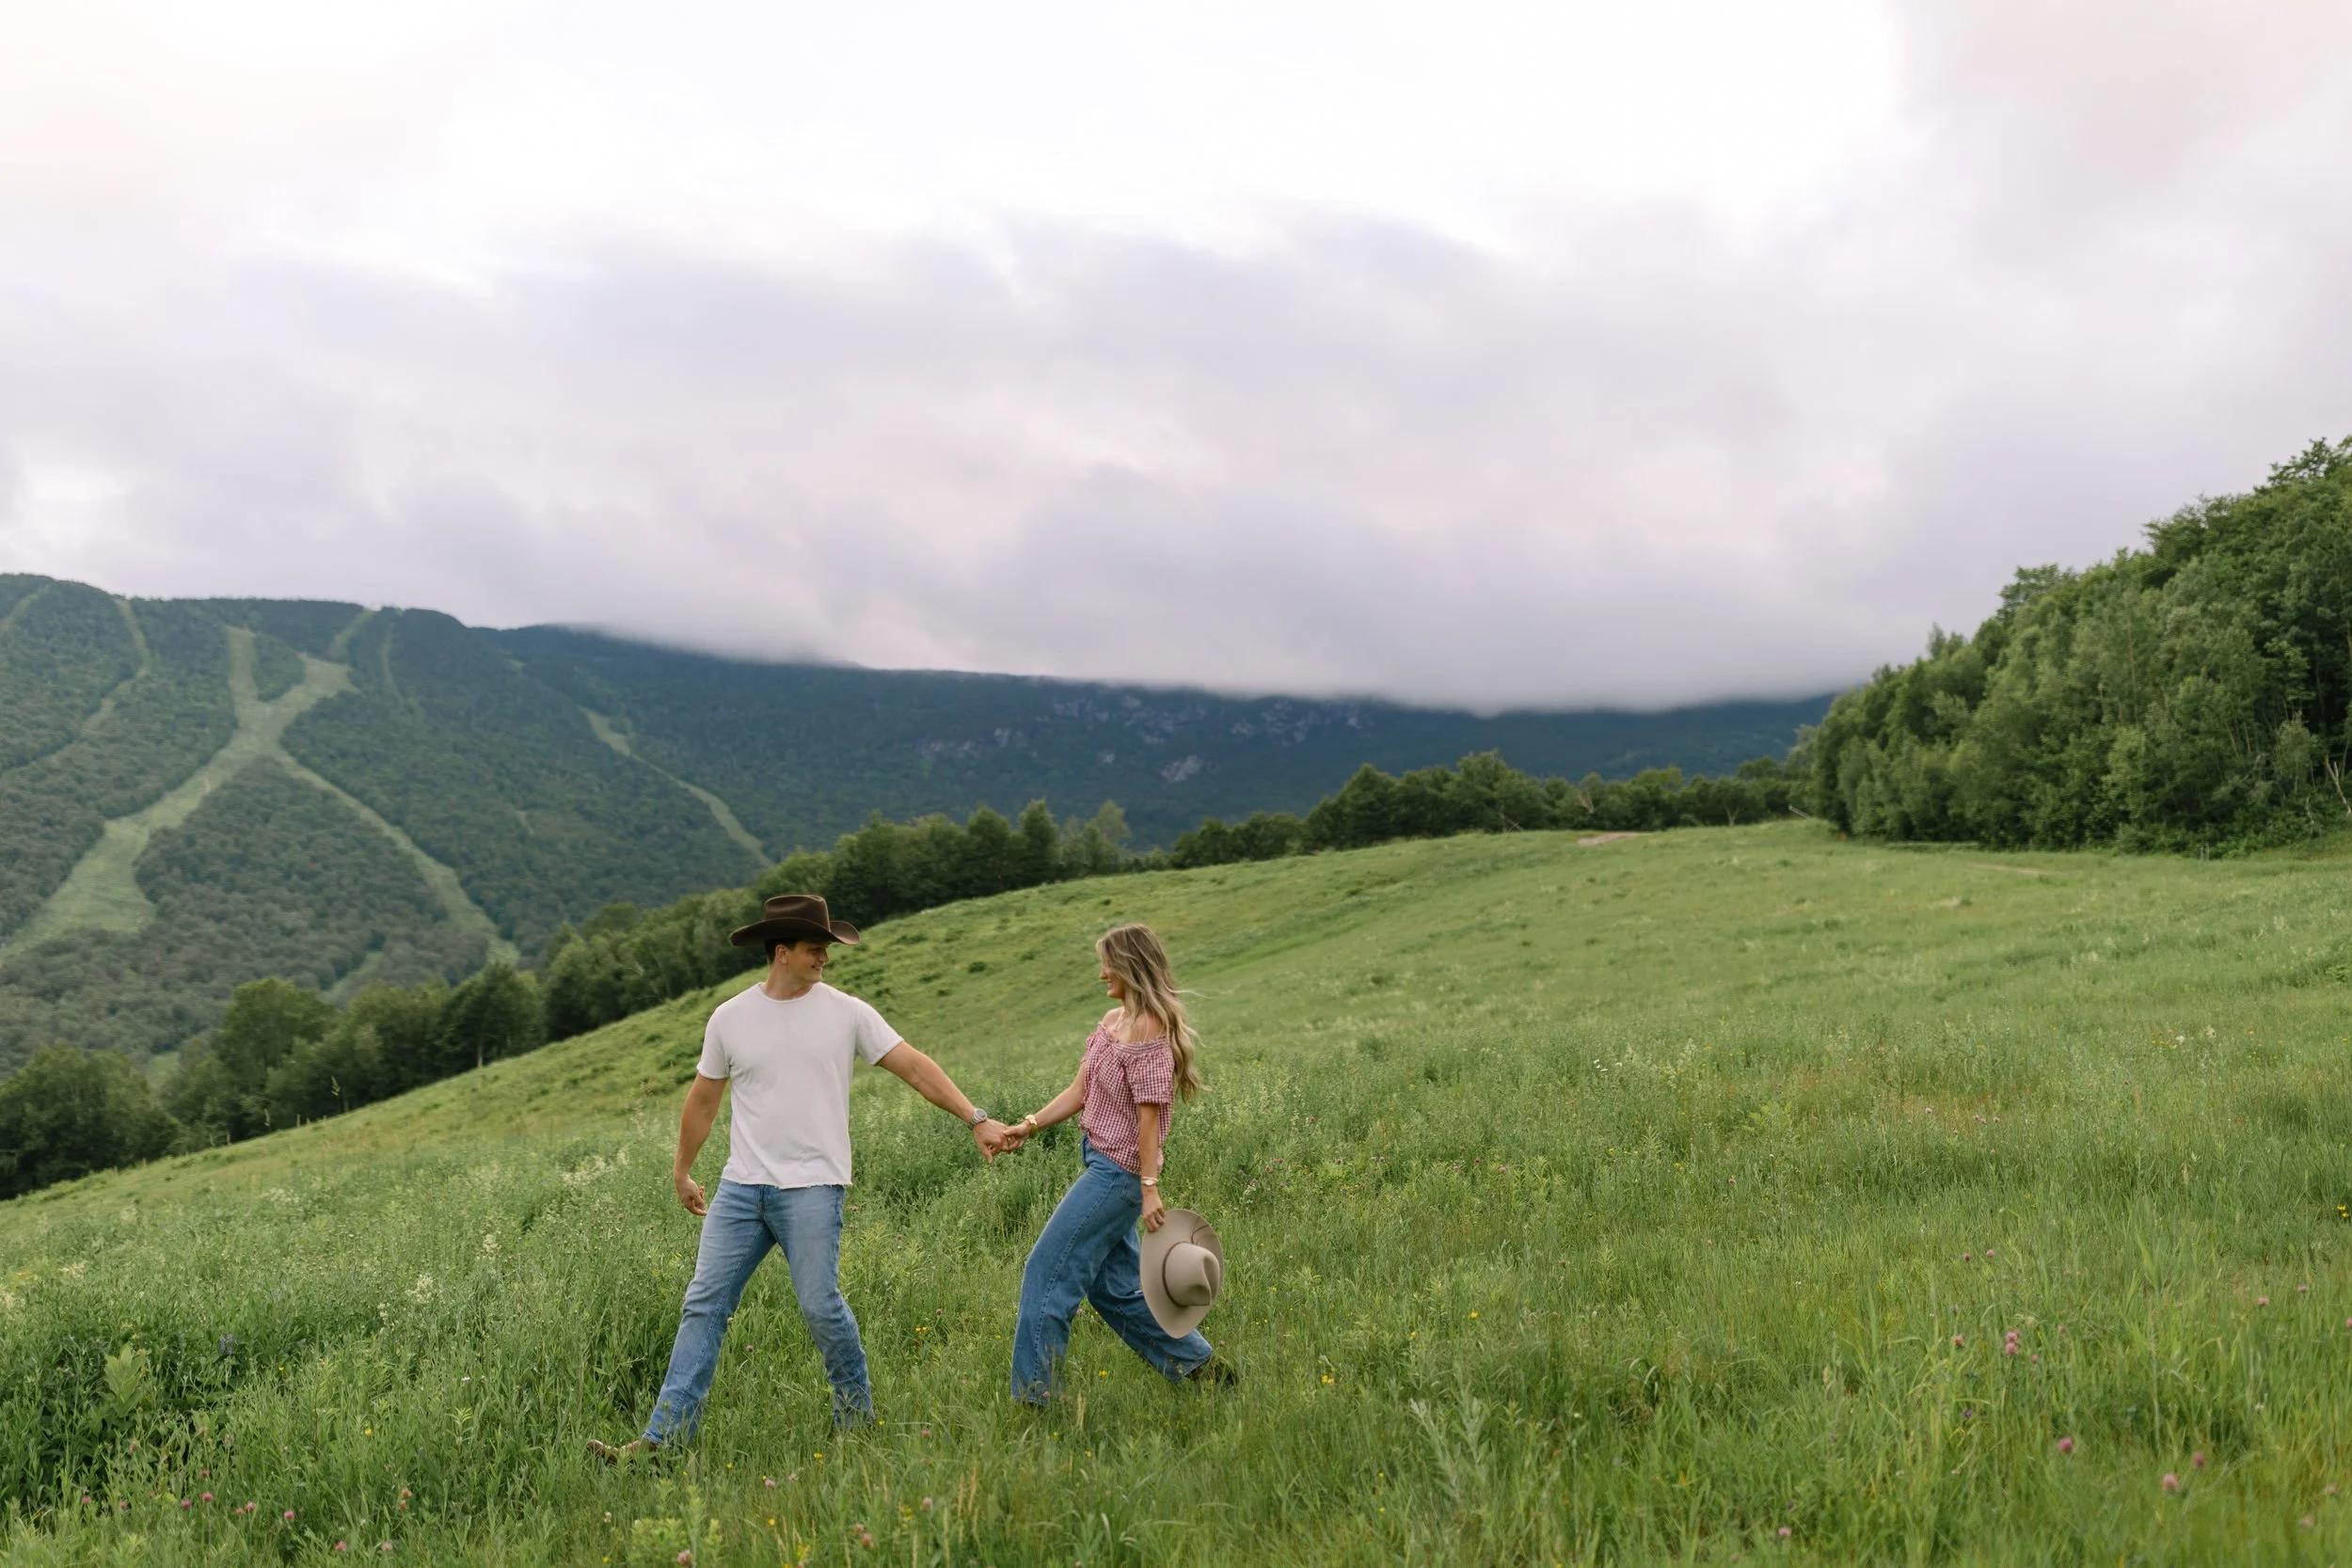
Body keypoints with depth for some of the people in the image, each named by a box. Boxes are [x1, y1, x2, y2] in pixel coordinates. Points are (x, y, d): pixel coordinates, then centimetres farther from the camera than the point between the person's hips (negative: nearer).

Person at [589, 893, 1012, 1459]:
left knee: (820, 1306, -4)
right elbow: (703, 1100, 18)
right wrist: (681, 1171, 24)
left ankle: (857, 1412, 19)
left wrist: (976, 1119, -9)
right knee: (704, 1303, 0)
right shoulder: (729, 1019, 6)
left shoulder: (847, 1013, 0)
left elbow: (916, 1069, -1)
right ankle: (664, 1437, 4)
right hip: (741, 1185, 3)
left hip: (813, 1186, -2)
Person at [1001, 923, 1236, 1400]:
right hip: (1101, 1164, 10)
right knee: (1116, 1286, 16)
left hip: (1118, 1172, -10)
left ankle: (1033, 1398, 5)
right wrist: (1030, 1124, 0)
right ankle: (1201, 1367, 25)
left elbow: (1150, 1115, -20)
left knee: (1047, 1274, -4)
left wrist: (1150, 1188, -20)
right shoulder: (1112, 1020, 10)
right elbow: (1080, 1091, 11)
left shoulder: (1148, 1031, -18)